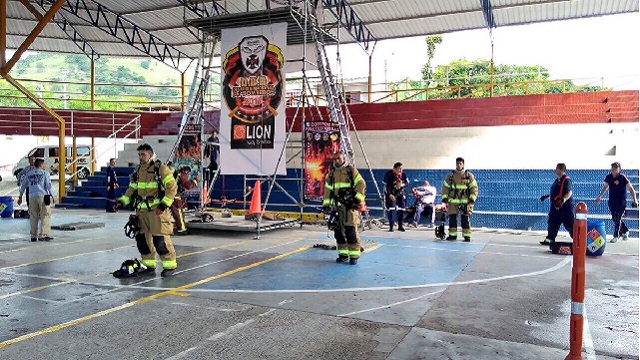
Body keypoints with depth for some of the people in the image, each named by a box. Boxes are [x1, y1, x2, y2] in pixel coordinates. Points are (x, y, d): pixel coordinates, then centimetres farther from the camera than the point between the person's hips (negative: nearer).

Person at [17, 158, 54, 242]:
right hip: (43, 196, -4)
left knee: (34, 217, 10)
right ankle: (44, 235, -10)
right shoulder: (45, 173, 4)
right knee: (45, 216, -3)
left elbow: (23, 185, 22)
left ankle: (34, 236, 12)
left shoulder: (28, 174, 17)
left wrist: (20, 196, 30)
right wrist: (51, 196, 1)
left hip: (32, 197, 5)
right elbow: (48, 185, -4)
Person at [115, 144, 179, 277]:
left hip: (157, 210, -7)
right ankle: (149, 265, 22)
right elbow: (132, 189, 22)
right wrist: (122, 201, 8)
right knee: (142, 238, 9)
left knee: (160, 239, -11)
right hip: (142, 211, 7)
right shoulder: (138, 171, 15)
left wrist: (164, 204, -18)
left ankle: (170, 265, 3)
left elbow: (172, 187, -11)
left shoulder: (161, 168, -7)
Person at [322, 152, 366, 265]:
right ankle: (343, 254, 15)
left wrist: (358, 199, -12)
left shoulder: (351, 170, 3)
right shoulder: (331, 173, 17)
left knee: (351, 231, -10)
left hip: (350, 205, -5)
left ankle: (354, 256, -4)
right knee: (338, 231, 5)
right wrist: (326, 204, 11)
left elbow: (361, 184, -3)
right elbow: (327, 190, 18)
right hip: (337, 206, 5)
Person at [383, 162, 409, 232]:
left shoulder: (403, 175, -8)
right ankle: (391, 227, 0)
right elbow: (386, 186, -19)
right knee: (391, 210, -10)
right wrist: (390, 195, -27)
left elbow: (407, 182, 6)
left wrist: (402, 185, -17)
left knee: (401, 209, 7)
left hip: (400, 193, 5)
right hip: (391, 194, -5)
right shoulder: (389, 175, -21)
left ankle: (400, 226, 22)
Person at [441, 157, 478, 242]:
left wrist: (472, 200, -7)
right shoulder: (450, 175, 7)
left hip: (465, 202, -2)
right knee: (452, 219, 4)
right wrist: (444, 199, 2)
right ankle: (452, 235, 13)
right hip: (453, 202, 2)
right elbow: (445, 187, 10)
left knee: (465, 220, 0)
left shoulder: (469, 175, 2)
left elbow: (474, 188, 2)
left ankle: (467, 236, 7)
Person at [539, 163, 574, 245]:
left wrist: (563, 200, -37)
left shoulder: (566, 180, -14)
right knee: (552, 223, 11)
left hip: (565, 207, -10)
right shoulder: (557, 180, 14)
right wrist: (547, 196, 28)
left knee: (569, 224, -6)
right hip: (556, 206, 10)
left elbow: (569, 192, -25)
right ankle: (550, 239, 18)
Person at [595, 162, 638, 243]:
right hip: (612, 201, 5)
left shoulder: (623, 177, -12)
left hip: (621, 202, -5)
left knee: (617, 218, -8)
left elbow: (631, 188, -9)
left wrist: (635, 199, -16)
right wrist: (599, 196, 22)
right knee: (614, 218, 9)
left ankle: (616, 236, -1)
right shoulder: (608, 177, 1)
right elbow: (605, 187, 19)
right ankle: (625, 231, 31)